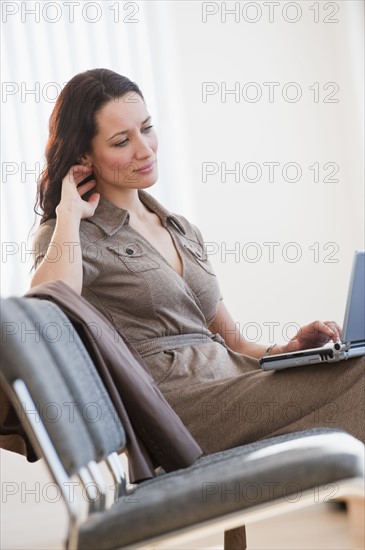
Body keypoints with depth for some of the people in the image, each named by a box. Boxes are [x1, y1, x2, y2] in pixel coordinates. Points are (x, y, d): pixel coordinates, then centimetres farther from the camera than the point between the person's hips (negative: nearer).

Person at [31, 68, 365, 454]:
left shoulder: (184, 231, 23)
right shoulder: (65, 235, 3)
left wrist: (286, 350, 3)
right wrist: (69, 214, -10)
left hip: (232, 384, 7)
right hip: (174, 401, -7)